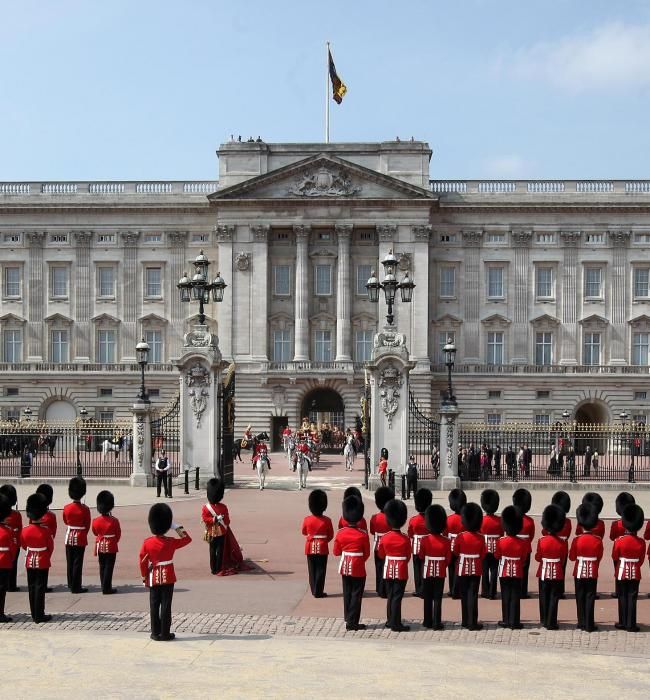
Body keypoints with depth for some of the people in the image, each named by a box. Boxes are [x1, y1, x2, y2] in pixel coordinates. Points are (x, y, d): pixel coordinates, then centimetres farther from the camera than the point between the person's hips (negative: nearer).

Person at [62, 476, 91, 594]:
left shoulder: (66, 508, -3)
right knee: (78, 563, -1)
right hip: (80, 539, -4)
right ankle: (76, 587, 0)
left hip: (69, 537, 4)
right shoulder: (85, 509, -13)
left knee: (70, 562, 13)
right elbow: (87, 525, -3)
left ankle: (71, 585, 22)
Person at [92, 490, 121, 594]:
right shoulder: (114, 521, -16)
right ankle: (107, 588, 0)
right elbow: (118, 534, -4)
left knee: (102, 567, 13)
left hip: (100, 546, 4)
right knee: (109, 567, 1)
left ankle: (104, 587, 18)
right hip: (111, 547, -4)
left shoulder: (96, 521, -7)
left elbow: (95, 533, 9)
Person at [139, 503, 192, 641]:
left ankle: (156, 633, 12)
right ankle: (165, 633, 4)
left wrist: (144, 578, 10)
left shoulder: (147, 543, -6)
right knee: (166, 606, 2)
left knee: (154, 606, 9)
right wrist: (176, 527, 0)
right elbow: (187, 538, 3)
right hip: (168, 578, -2)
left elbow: (143, 562, -1)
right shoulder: (171, 542, -11)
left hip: (153, 579, 2)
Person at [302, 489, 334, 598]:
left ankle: (314, 590, 18)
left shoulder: (307, 520, -8)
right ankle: (318, 592, 4)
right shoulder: (327, 521, -12)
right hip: (322, 548, -2)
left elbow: (304, 532, 10)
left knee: (312, 570, 12)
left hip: (310, 548, 2)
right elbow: (331, 536, -1)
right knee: (320, 570, 4)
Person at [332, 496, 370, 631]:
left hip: (345, 568, 4)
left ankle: (348, 620, 23)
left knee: (347, 593, 16)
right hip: (358, 569, -4)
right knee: (356, 595, 4)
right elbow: (367, 554, -5)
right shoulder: (363, 535, -15)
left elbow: (336, 552, 1)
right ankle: (352, 623, 4)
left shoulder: (340, 533, -7)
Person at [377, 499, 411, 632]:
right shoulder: (406, 539, -13)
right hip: (401, 571, -3)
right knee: (397, 597, -2)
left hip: (389, 570, 3)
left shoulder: (385, 538, -5)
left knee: (390, 596, 15)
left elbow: (381, 554, 6)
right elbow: (408, 556, -2)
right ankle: (396, 624, -2)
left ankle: (390, 621, 24)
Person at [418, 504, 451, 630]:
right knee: (438, 599, 4)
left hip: (427, 572, 0)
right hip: (440, 573, 0)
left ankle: (428, 622, 15)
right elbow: (448, 559, -2)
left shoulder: (424, 540, -12)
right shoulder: (446, 542, -9)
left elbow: (421, 556, -2)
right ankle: (437, 623, 2)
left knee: (428, 598, 10)